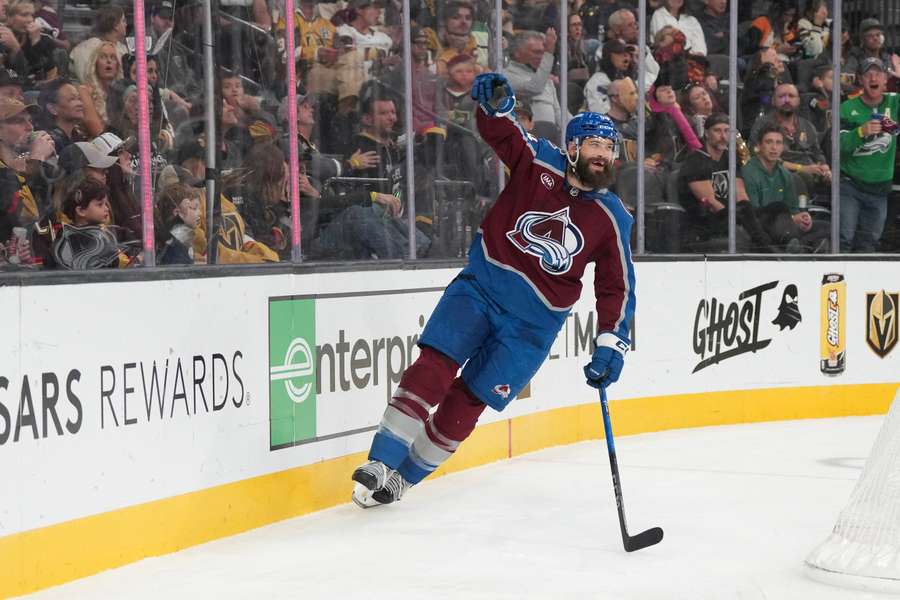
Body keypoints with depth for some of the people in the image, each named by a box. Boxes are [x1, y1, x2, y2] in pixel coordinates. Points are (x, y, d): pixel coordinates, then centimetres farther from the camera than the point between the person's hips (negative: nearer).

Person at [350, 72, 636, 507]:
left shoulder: (612, 218, -1)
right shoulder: (539, 162, -3)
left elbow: (617, 287, 2)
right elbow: (499, 130, -10)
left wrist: (611, 343, -7)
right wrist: (494, 104, -33)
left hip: (533, 320, 1)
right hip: (481, 283, 0)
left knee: (468, 401, -1)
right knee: (434, 367, -16)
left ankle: (403, 476, 13)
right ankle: (381, 462, -13)